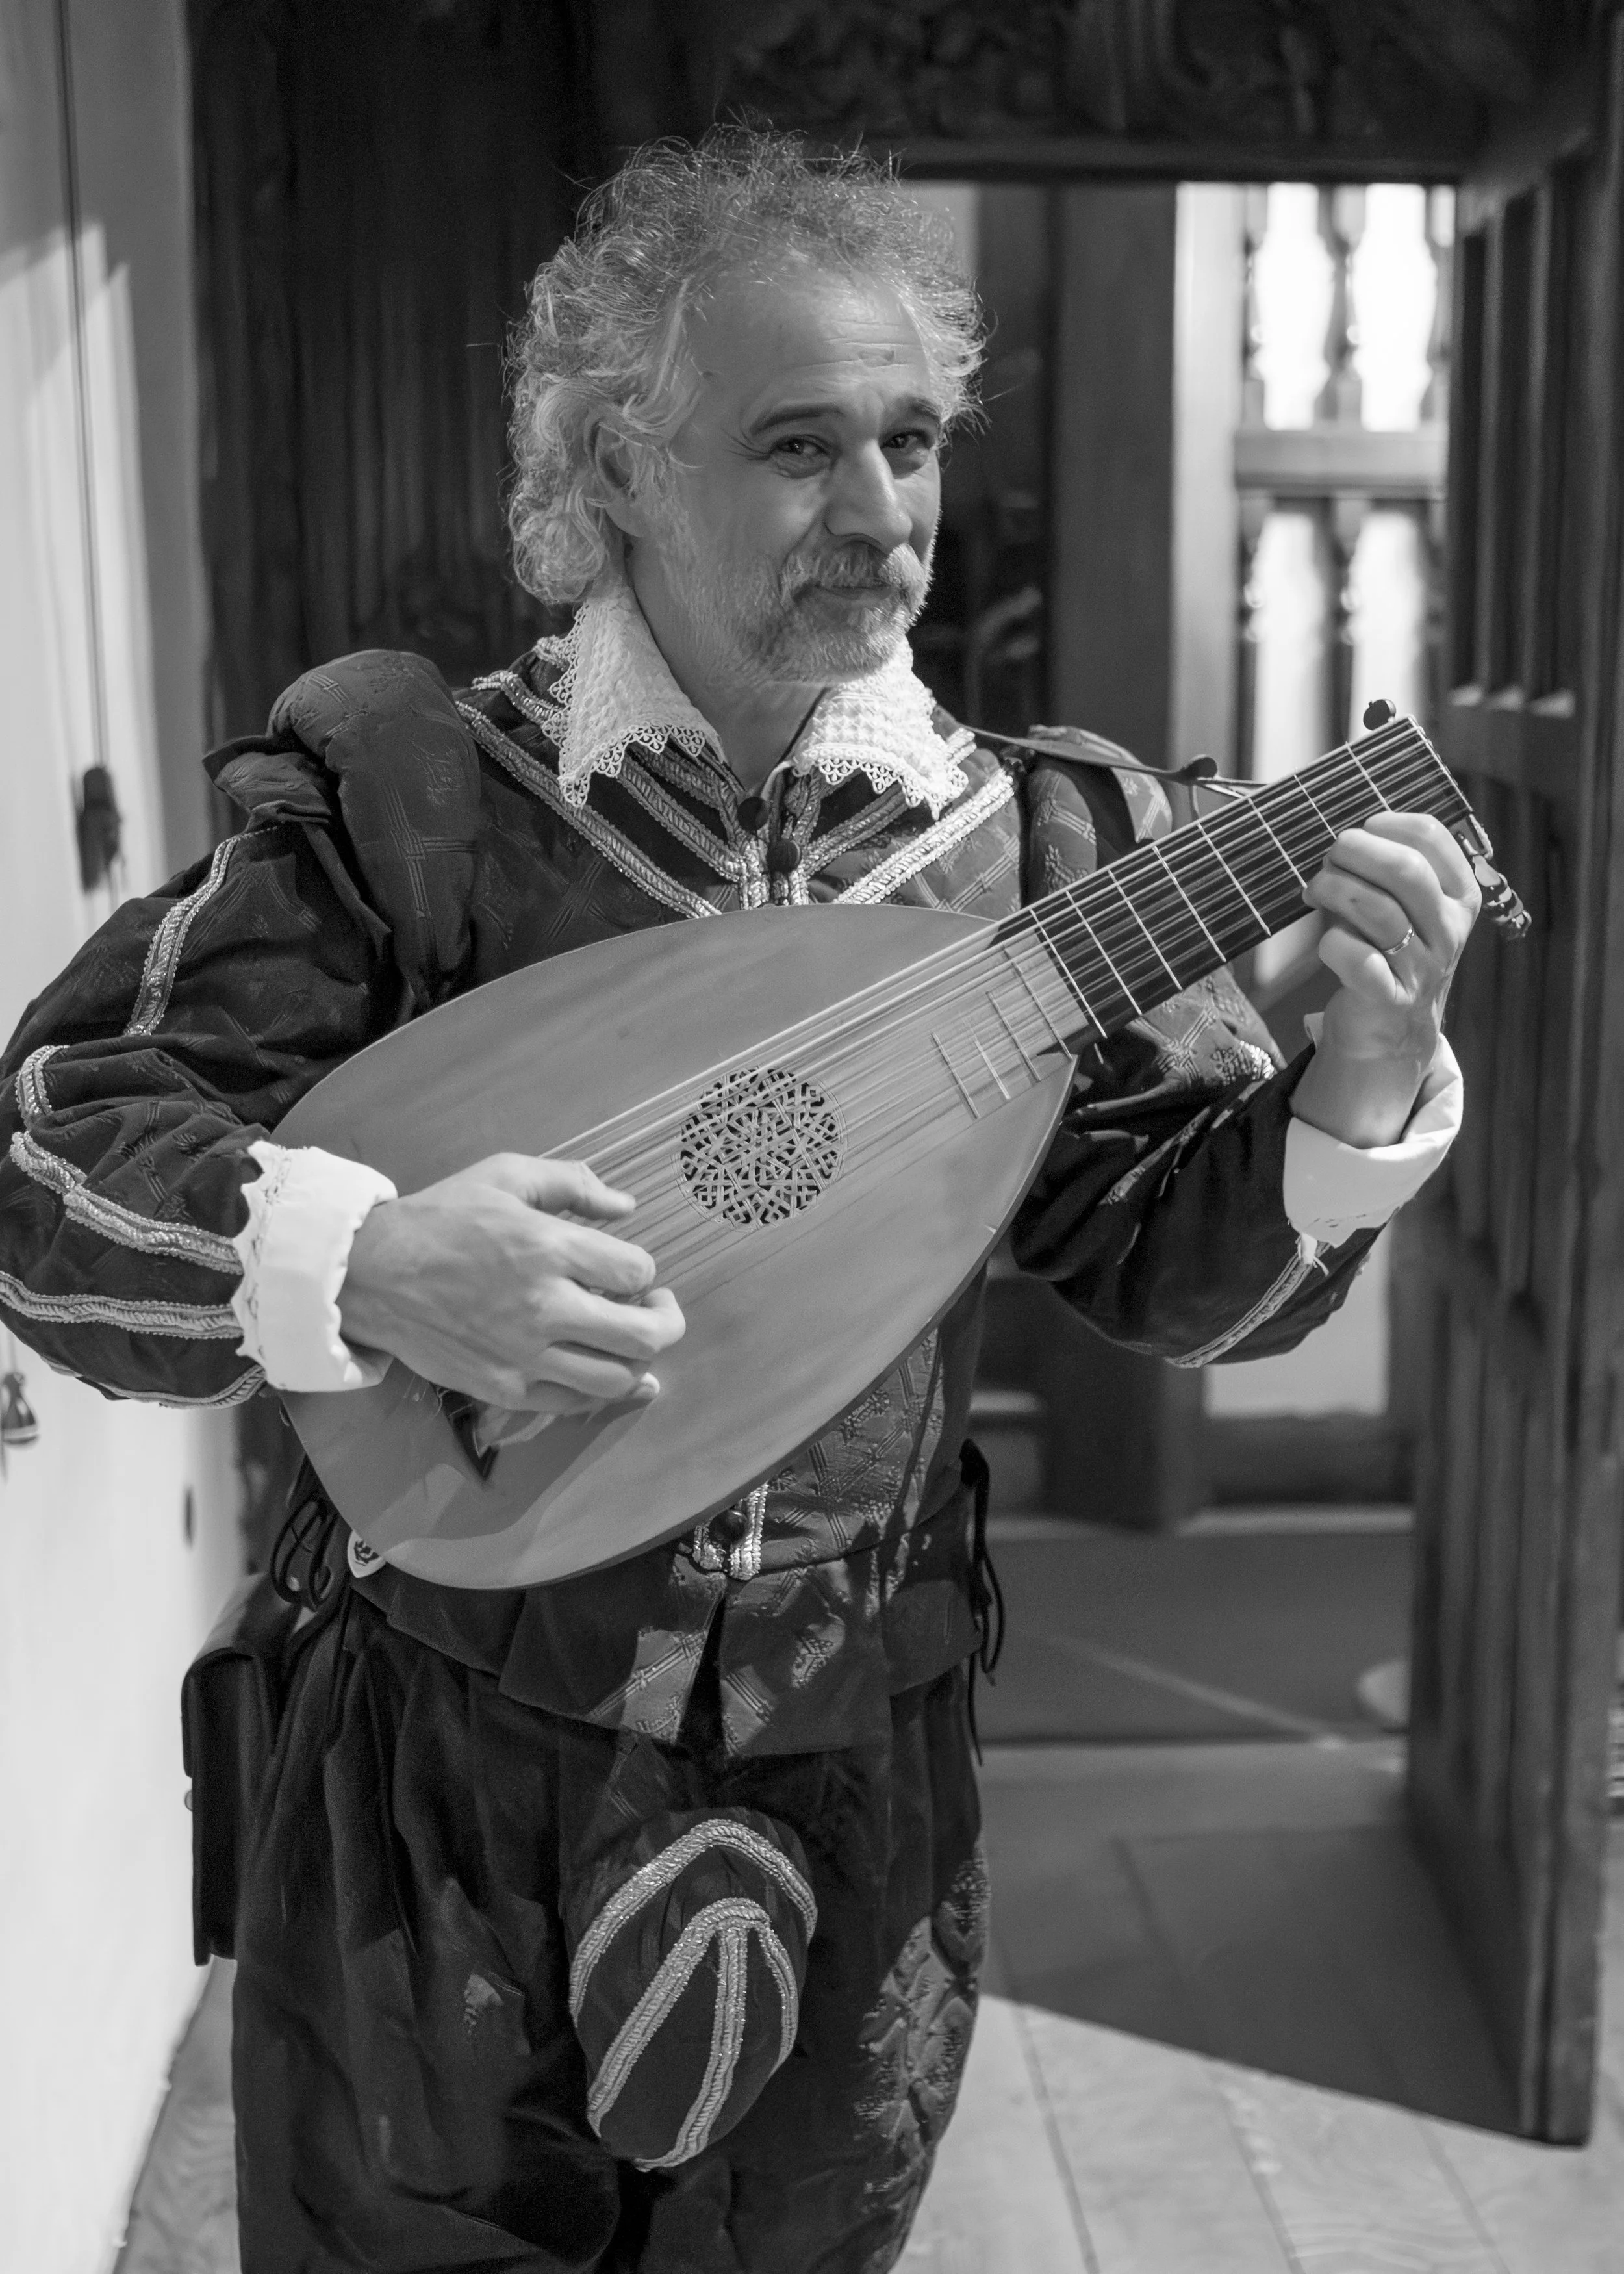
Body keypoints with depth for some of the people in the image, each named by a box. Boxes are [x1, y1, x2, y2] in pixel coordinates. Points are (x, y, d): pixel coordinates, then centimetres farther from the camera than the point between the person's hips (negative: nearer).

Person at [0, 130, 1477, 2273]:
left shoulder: (1038, 847, -4)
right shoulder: (406, 796, -11)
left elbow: (1173, 1266, 0)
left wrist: (1364, 1082, -19)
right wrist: (357, 1263, -30)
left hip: (853, 1805, 3)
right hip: (454, 1788, -2)